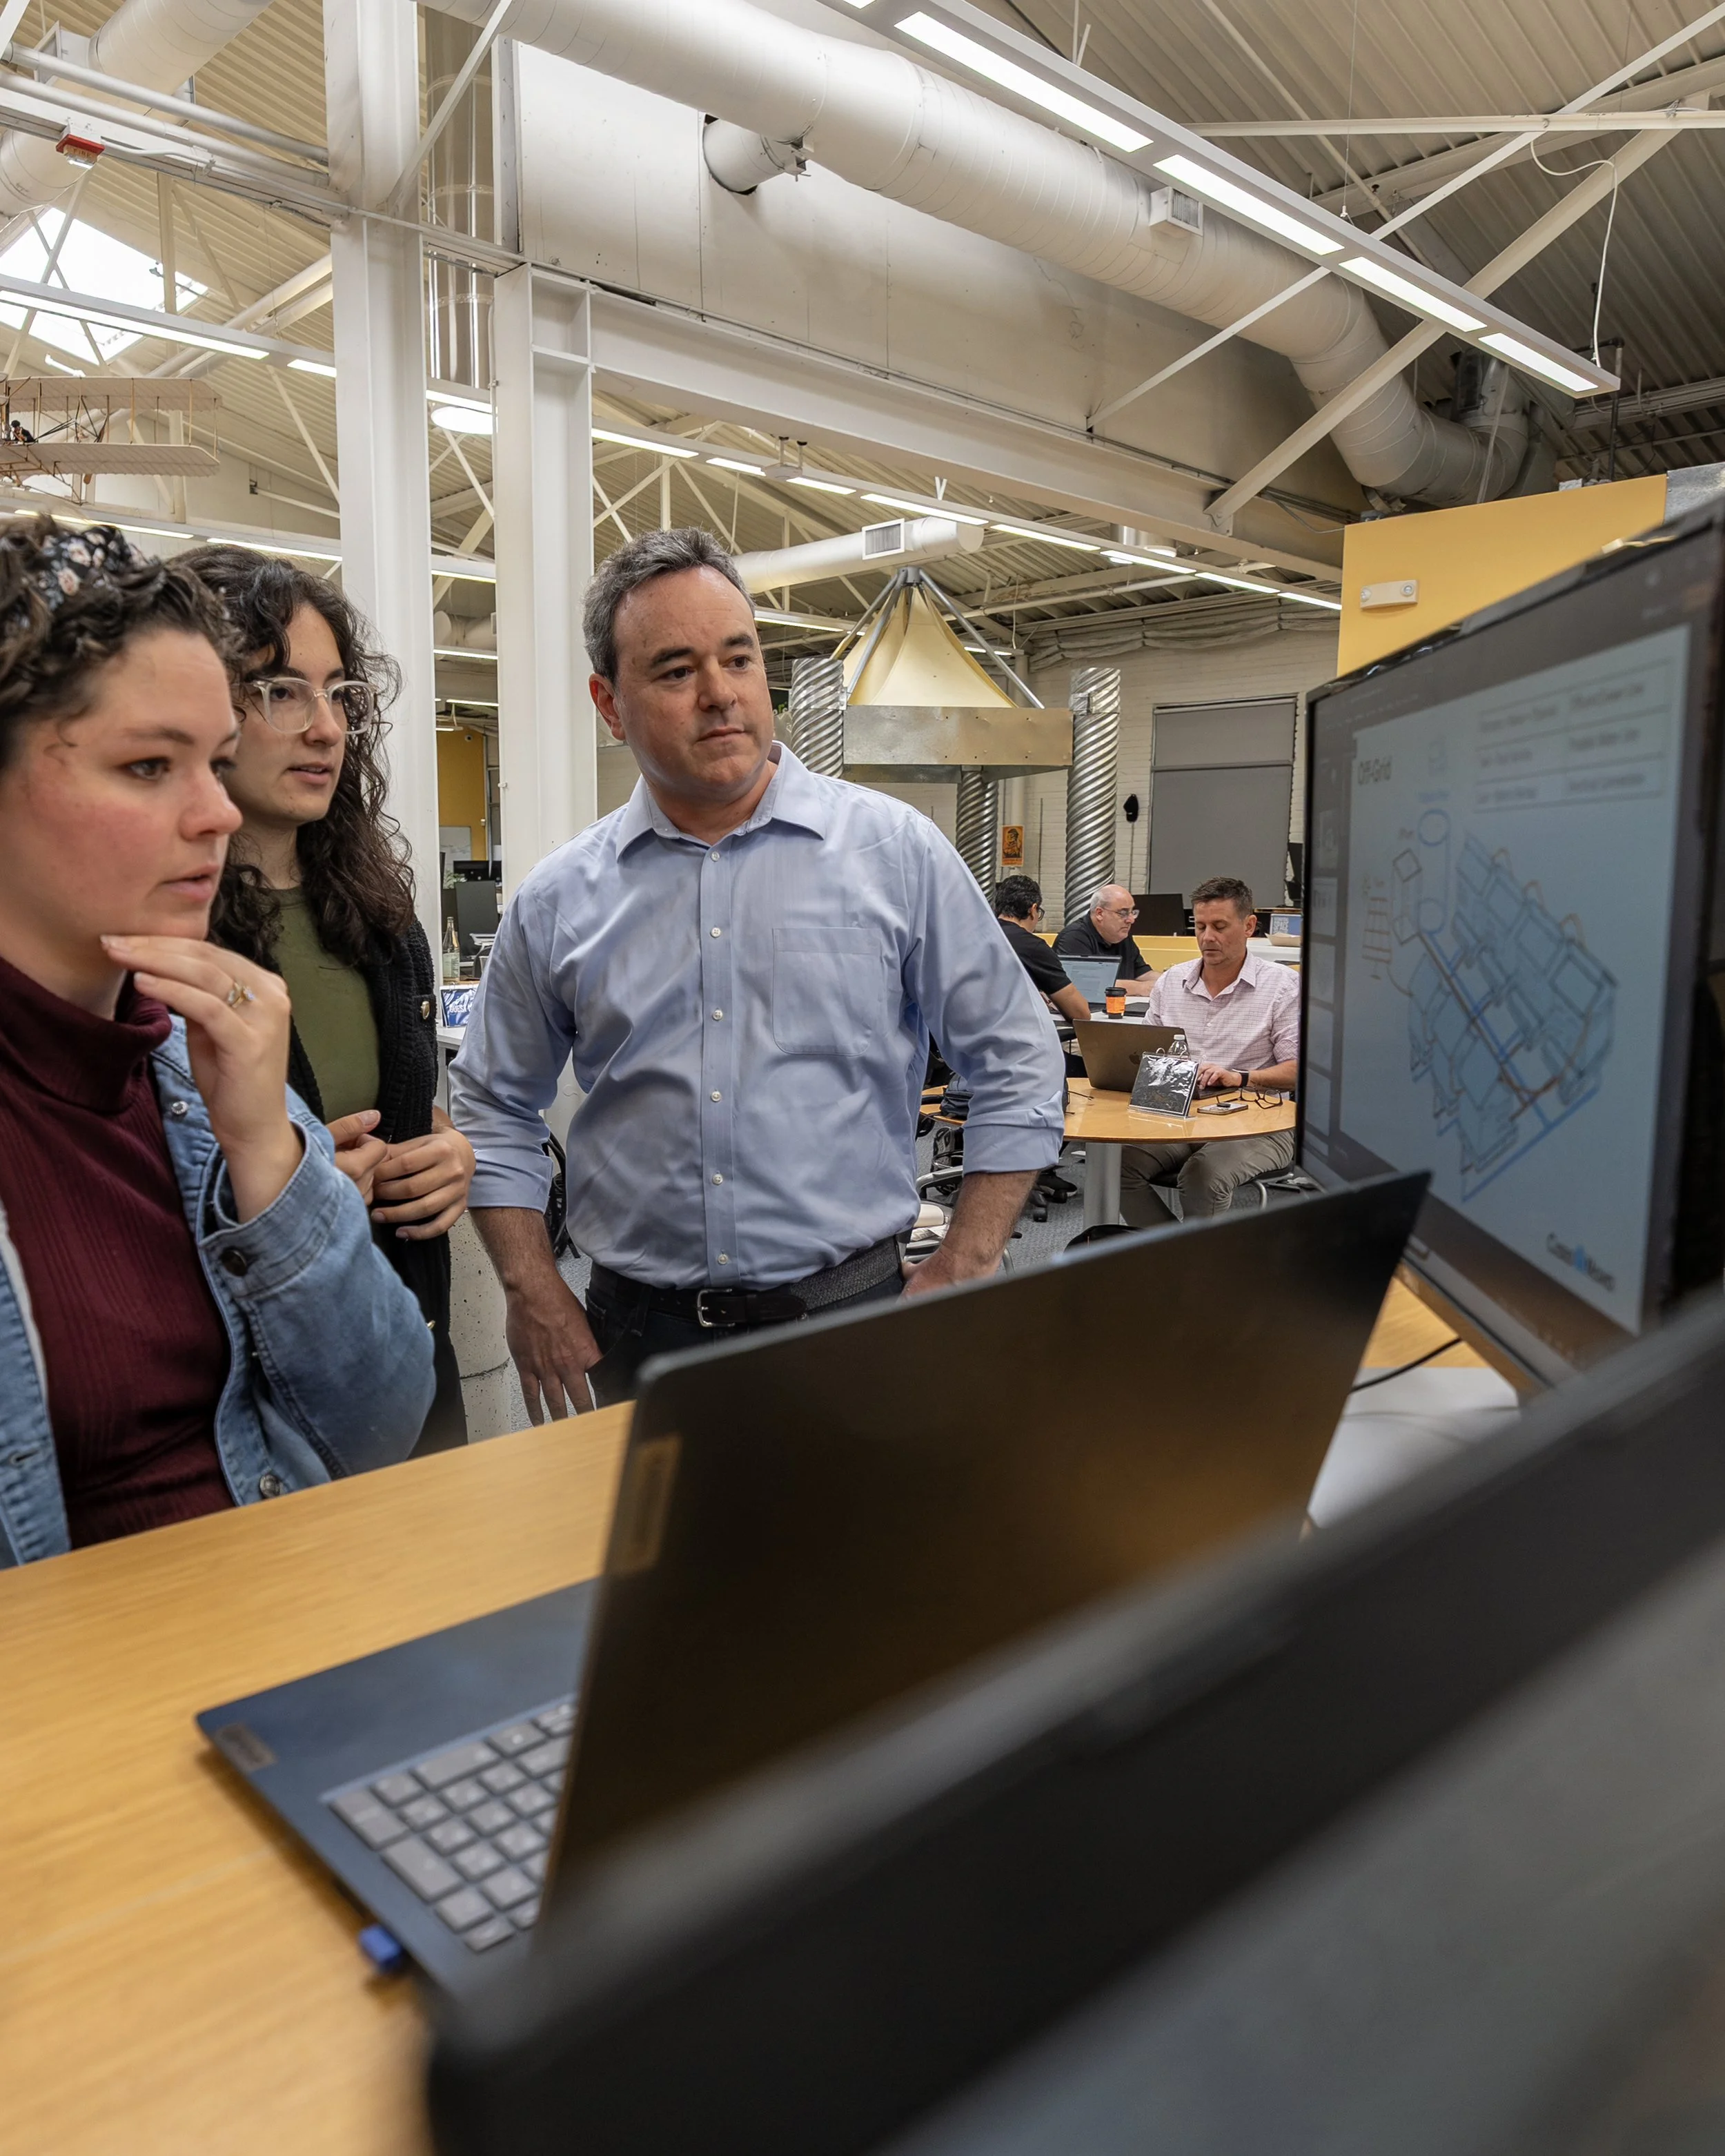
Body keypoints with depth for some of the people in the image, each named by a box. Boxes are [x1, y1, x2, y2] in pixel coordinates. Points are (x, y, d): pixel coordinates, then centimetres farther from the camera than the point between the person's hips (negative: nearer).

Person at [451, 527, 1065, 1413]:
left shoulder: (895, 851, -3)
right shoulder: (557, 902, 2)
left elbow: (1018, 1066, 0)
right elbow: (494, 1109, 13)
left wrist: (960, 1273, -4)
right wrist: (533, 1293, 4)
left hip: (845, 1311, -1)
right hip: (637, 1331, 2)